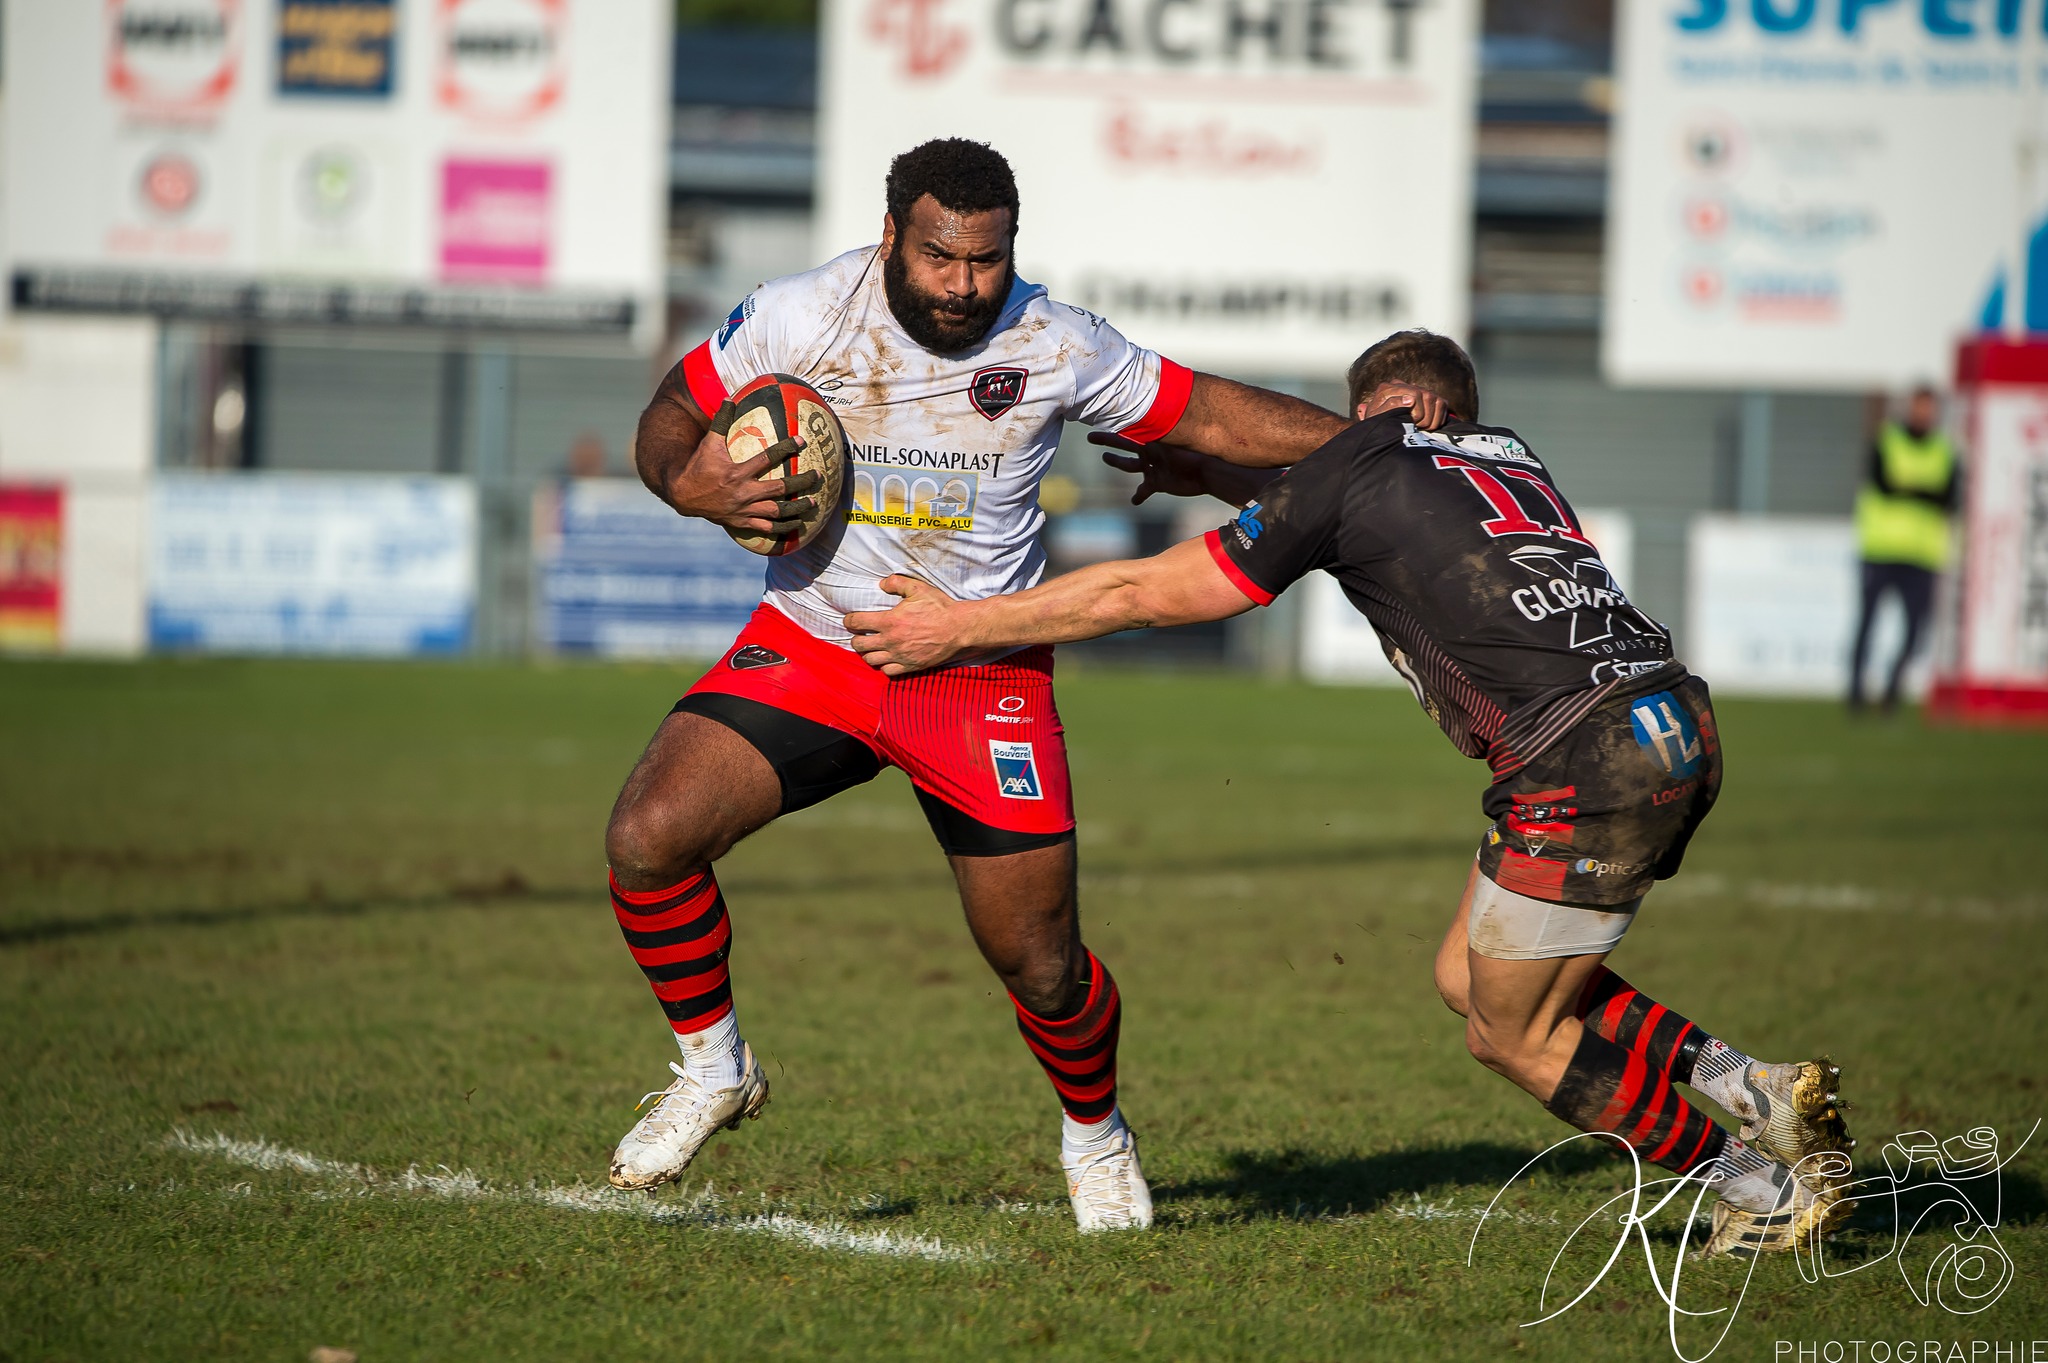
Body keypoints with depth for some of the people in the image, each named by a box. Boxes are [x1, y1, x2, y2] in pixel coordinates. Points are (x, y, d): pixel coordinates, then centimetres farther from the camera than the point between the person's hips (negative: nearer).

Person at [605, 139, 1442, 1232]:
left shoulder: (1055, 347, -10)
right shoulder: (797, 318, -11)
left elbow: (1203, 415, 3)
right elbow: (673, 412, 2)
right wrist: (686, 483, -21)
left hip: (984, 680, -1)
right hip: (809, 647, 1)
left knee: (1041, 966, 0)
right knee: (647, 839, -18)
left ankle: (1094, 1135, 33)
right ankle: (712, 1068, 8)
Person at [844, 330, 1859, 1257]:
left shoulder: (1366, 459, 5)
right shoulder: (1509, 455, 24)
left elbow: (1147, 594, 8)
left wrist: (958, 627, 15)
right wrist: (1214, 480, 50)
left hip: (1586, 763, -7)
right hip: (1677, 726, 8)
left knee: (1511, 1035, 8)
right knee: (1469, 978, 18)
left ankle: (1764, 1186, 11)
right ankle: (1752, 1088, 13)